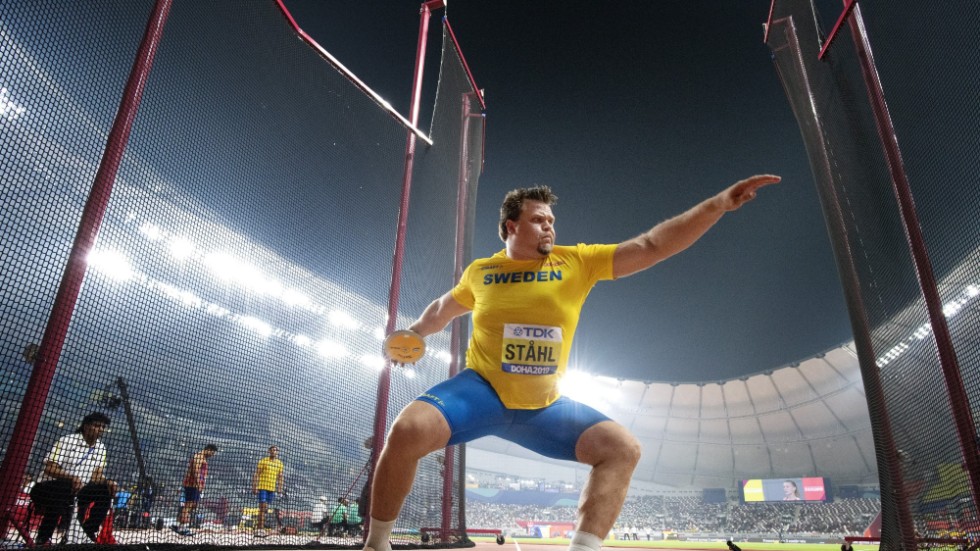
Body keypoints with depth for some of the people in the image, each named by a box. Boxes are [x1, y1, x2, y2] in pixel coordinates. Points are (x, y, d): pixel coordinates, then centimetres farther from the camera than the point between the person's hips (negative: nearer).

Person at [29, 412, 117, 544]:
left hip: (77, 489, 6)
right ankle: (43, 538, -24)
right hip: (47, 487, -6)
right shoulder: (67, 441, -15)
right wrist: (72, 477, -38)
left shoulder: (100, 448, 4)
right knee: (65, 487, -37)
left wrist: (107, 482, -21)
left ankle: (92, 531, 2)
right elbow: (49, 468, -22)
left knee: (106, 490, -13)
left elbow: (96, 475, 1)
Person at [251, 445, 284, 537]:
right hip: (262, 487, -5)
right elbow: (256, 474, -4)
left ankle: (258, 529, 16)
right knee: (262, 508, -9)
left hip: (272, 489, 5)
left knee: (265, 509, 8)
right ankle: (261, 529, -7)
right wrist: (254, 487, -11)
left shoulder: (280, 463, 10)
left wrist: (280, 489, 7)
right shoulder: (263, 461, -3)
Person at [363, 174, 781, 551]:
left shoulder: (577, 262, 0)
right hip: (481, 390, -2)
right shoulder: (480, 271, 3)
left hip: (543, 406, 2)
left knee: (622, 448, -13)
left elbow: (651, 245, -6)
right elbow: (443, 309, 24)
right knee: (409, 430, -27)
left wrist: (722, 201, -11)